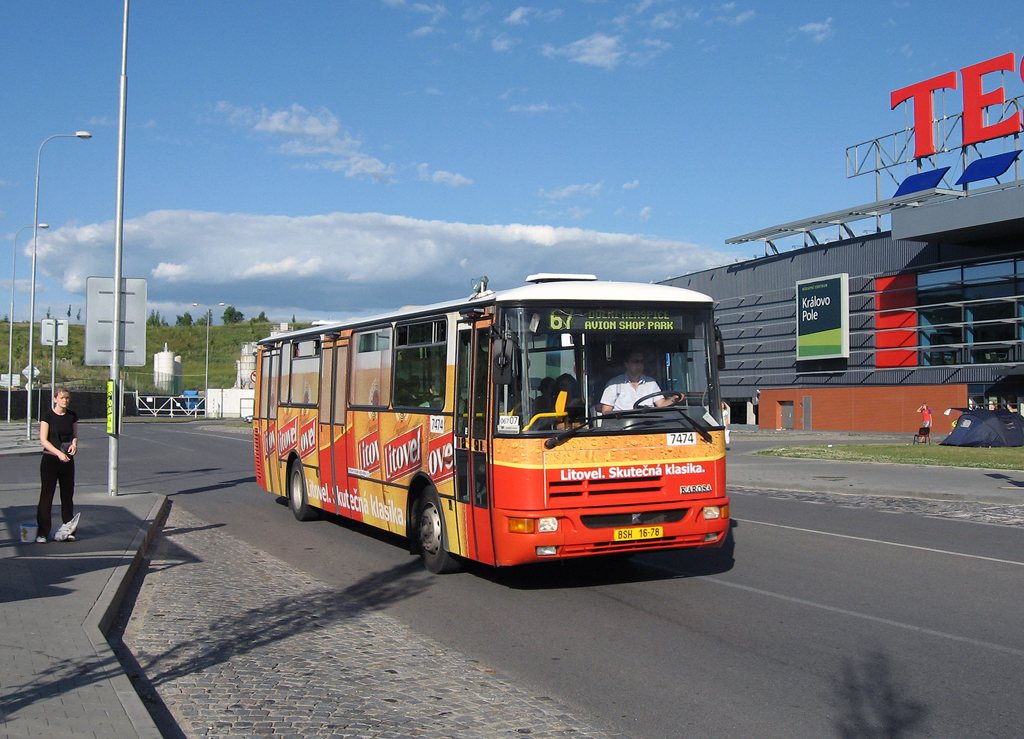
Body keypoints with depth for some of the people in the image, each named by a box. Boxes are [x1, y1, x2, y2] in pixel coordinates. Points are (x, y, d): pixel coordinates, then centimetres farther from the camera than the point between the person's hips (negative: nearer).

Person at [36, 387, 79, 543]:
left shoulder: (72, 415, 5)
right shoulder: (48, 415, -8)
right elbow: (43, 440, -11)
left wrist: (74, 444, -9)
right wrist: (58, 453, -22)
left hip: (67, 459, 4)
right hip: (50, 459, -4)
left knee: (68, 494, 7)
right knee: (46, 495, -2)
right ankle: (42, 532, 3)